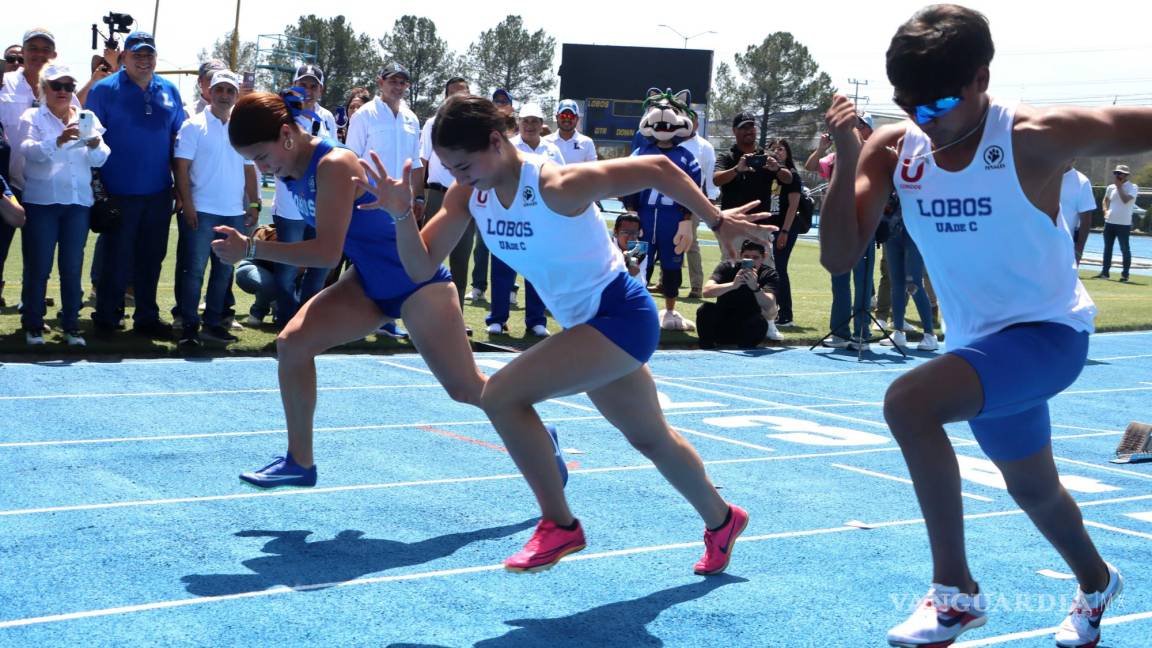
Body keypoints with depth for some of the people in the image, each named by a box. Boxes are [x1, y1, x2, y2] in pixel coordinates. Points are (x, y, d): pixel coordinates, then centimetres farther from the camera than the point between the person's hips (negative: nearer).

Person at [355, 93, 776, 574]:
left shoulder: (558, 186, -27)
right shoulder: (469, 195, -7)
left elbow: (657, 168, -20)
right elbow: (422, 267, -7)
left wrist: (718, 223, -13)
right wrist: (401, 214, -24)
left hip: (621, 317, -9)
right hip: (587, 325, 9)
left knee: (502, 394, -21)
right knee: (651, 438, 25)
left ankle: (559, 525, -7)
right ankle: (722, 520, 49)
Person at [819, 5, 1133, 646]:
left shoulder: (1036, 138, -22)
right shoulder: (892, 150, -8)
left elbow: (1140, 127, -18)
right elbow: (839, 257, -13)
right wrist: (846, 160, -25)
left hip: (1050, 330, -7)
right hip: (983, 341, 7)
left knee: (909, 400, -31)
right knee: (1034, 488, 27)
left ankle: (956, 591, -18)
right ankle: (1097, 581, 59)